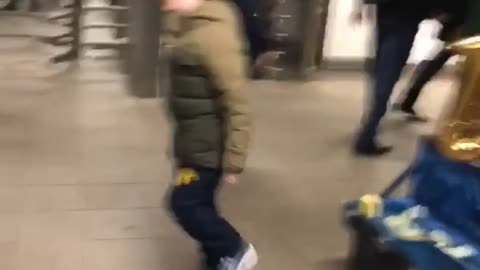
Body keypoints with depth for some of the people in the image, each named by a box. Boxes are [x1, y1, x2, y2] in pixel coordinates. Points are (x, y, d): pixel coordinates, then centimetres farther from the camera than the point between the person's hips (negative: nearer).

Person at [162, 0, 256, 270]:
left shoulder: (215, 34, -23)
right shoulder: (196, 28, 8)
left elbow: (236, 104, -24)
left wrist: (234, 160, -22)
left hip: (208, 146, -9)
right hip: (195, 141, 9)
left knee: (185, 203, -2)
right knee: (200, 203, 16)